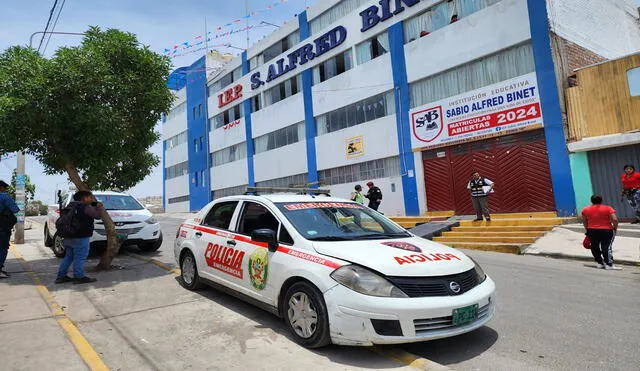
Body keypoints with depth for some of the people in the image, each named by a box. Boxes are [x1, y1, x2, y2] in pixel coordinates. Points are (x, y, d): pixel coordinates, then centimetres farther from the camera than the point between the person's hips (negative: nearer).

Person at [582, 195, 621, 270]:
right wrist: (615, 228, 3)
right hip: (606, 230, -2)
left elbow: (584, 221, 9)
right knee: (606, 247, -3)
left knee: (595, 248, 11)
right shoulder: (608, 208, -4)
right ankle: (609, 264, -8)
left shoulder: (585, 210, 4)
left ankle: (600, 263, 16)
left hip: (592, 231, 3)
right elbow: (614, 219, -12)